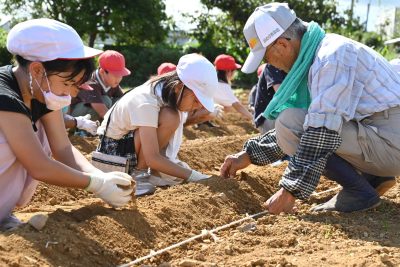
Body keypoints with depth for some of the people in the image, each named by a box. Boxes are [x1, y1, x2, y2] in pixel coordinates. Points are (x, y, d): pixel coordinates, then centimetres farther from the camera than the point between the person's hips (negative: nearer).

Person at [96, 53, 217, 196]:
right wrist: (192, 176, -33)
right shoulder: (146, 102, -31)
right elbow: (152, 158, -34)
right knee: (169, 118, -27)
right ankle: (137, 173, -13)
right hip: (113, 150, -9)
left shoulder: (166, 90, -7)